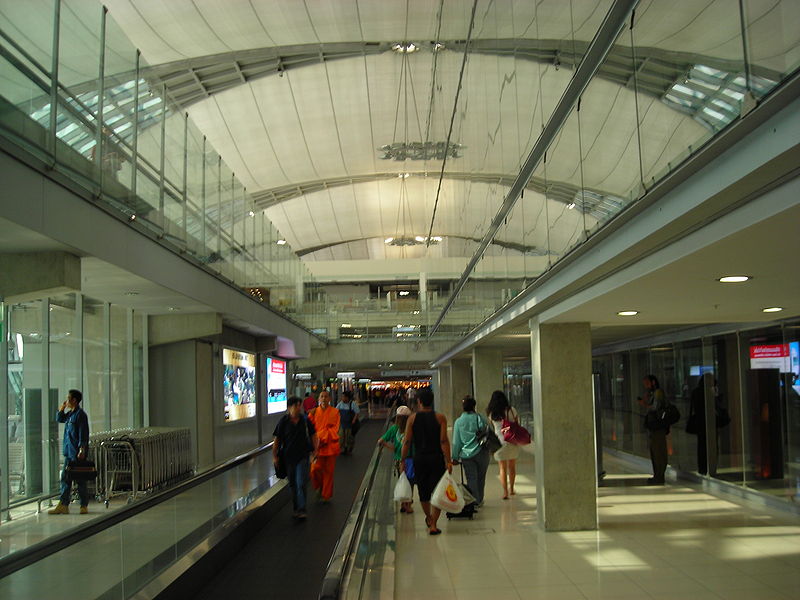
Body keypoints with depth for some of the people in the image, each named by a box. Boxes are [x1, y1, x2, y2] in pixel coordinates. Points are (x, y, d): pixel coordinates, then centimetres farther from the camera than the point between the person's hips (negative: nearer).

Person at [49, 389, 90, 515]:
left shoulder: (80, 414, -13)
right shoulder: (70, 414, 13)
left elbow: (83, 434, -18)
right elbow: (59, 419, 31)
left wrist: (82, 449, -23)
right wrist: (62, 408, 13)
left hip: (77, 453, -9)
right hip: (69, 452, 9)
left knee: (80, 479, -2)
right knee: (65, 478, 9)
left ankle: (84, 506, 6)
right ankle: (63, 505, 13)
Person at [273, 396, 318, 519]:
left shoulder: (305, 420, -2)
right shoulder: (283, 421, -5)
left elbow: (313, 435, 9)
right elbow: (277, 440, -1)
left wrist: (314, 450, 3)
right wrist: (275, 456, -2)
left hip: (302, 456, -1)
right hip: (288, 457, 1)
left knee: (301, 483, -9)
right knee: (292, 484, 11)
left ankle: (301, 510, -7)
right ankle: (296, 508, 26)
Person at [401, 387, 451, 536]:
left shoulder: (412, 419, -1)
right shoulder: (440, 418, -3)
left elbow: (407, 442, -4)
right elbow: (444, 441, -10)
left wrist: (403, 461, 4)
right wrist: (448, 461, -10)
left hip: (419, 459, 2)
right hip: (437, 458, -2)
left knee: (423, 492, 18)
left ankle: (429, 518, 38)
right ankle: (433, 525, -5)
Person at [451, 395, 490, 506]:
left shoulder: (458, 421, 1)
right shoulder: (479, 418, -4)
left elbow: (456, 442, 4)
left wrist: (455, 457, 10)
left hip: (466, 455, 0)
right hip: (481, 452, 0)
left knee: (471, 479, 4)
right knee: (480, 477, 13)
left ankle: (474, 501, 0)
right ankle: (479, 500, 22)